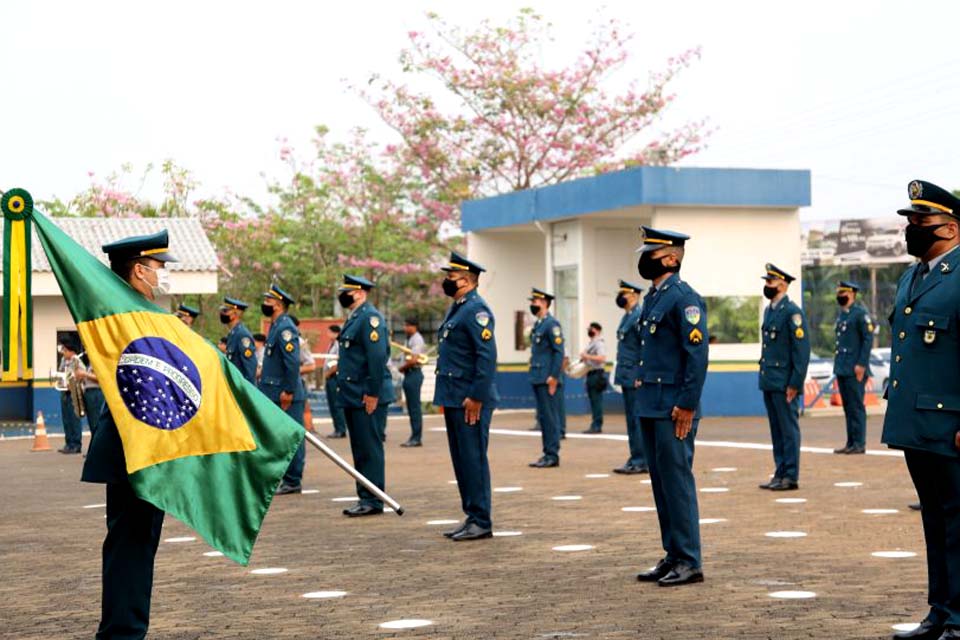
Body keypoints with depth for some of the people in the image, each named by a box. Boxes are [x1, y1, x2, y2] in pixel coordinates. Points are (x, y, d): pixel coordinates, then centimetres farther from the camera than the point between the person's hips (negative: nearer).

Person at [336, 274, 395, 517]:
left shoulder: (371, 317, -13)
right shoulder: (353, 318, 18)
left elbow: (378, 356, -20)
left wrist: (372, 393, -21)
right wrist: (344, 390, 18)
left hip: (368, 396, -10)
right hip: (352, 396, 10)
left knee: (370, 449, -6)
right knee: (360, 450, 12)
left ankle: (373, 501, -2)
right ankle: (365, 497, 18)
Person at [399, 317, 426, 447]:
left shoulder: (417, 340, -12)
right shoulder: (410, 339, 18)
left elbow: (413, 359, -20)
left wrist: (402, 367, -6)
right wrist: (403, 367, 4)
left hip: (414, 373, -10)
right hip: (409, 374, 10)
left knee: (415, 407, -8)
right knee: (411, 407, 11)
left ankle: (416, 438, -8)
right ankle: (415, 437, 15)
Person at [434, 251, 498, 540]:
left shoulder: (476, 310, -14)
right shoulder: (455, 309, 17)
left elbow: (487, 355, -20)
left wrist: (476, 397, -23)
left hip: (470, 400, -10)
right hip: (454, 398, 10)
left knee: (473, 459, -5)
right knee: (461, 460, 13)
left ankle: (481, 522, 0)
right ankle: (471, 517, 20)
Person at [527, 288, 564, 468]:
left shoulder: (552, 324, -11)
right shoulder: (538, 324, 17)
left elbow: (559, 351, -15)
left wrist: (553, 377, -19)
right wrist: (534, 376, 17)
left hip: (547, 380, -9)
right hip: (538, 379, 10)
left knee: (550, 417, -7)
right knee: (542, 417, 11)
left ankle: (552, 455, -4)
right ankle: (548, 454, 15)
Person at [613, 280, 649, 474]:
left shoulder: (639, 317, -13)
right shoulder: (626, 317, 16)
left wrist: (641, 377, -21)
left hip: (634, 377, -10)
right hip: (626, 376, 10)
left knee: (637, 418, -7)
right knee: (631, 418, 12)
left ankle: (641, 461, -3)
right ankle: (635, 458, 18)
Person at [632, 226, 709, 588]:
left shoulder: (684, 298, -12)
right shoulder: (653, 298, 17)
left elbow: (697, 354, -18)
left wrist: (687, 405, -20)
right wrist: (642, 389, 17)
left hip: (672, 408, -10)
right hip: (650, 406, 10)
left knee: (677, 482, -6)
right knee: (661, 483, 12)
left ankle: (689, 561, 0)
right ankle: (673, 556, 18)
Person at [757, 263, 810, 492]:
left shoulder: (792, 312, -11)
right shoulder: (769, 310, 15)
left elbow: (802, 350, -14)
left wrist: (794, 384, -17)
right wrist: (764, 376, 15)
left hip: (784, 383, -8)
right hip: (769, 381, 8)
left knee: (788, 429, -3)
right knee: (776, 430, 12)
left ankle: (791, 476, 1)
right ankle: (780, 473, 17)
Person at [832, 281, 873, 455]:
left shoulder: (860, 313, -8)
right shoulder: (841, 315, 17)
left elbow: (868, 339, -13)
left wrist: (861, 364, -18)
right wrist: (838, 365, 17)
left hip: (854, 370, -9)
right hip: (842, 369, 9)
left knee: (856, 406, -6)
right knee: (847, 406, 10)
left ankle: (859, 444, -4)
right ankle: (851, 443, 14)